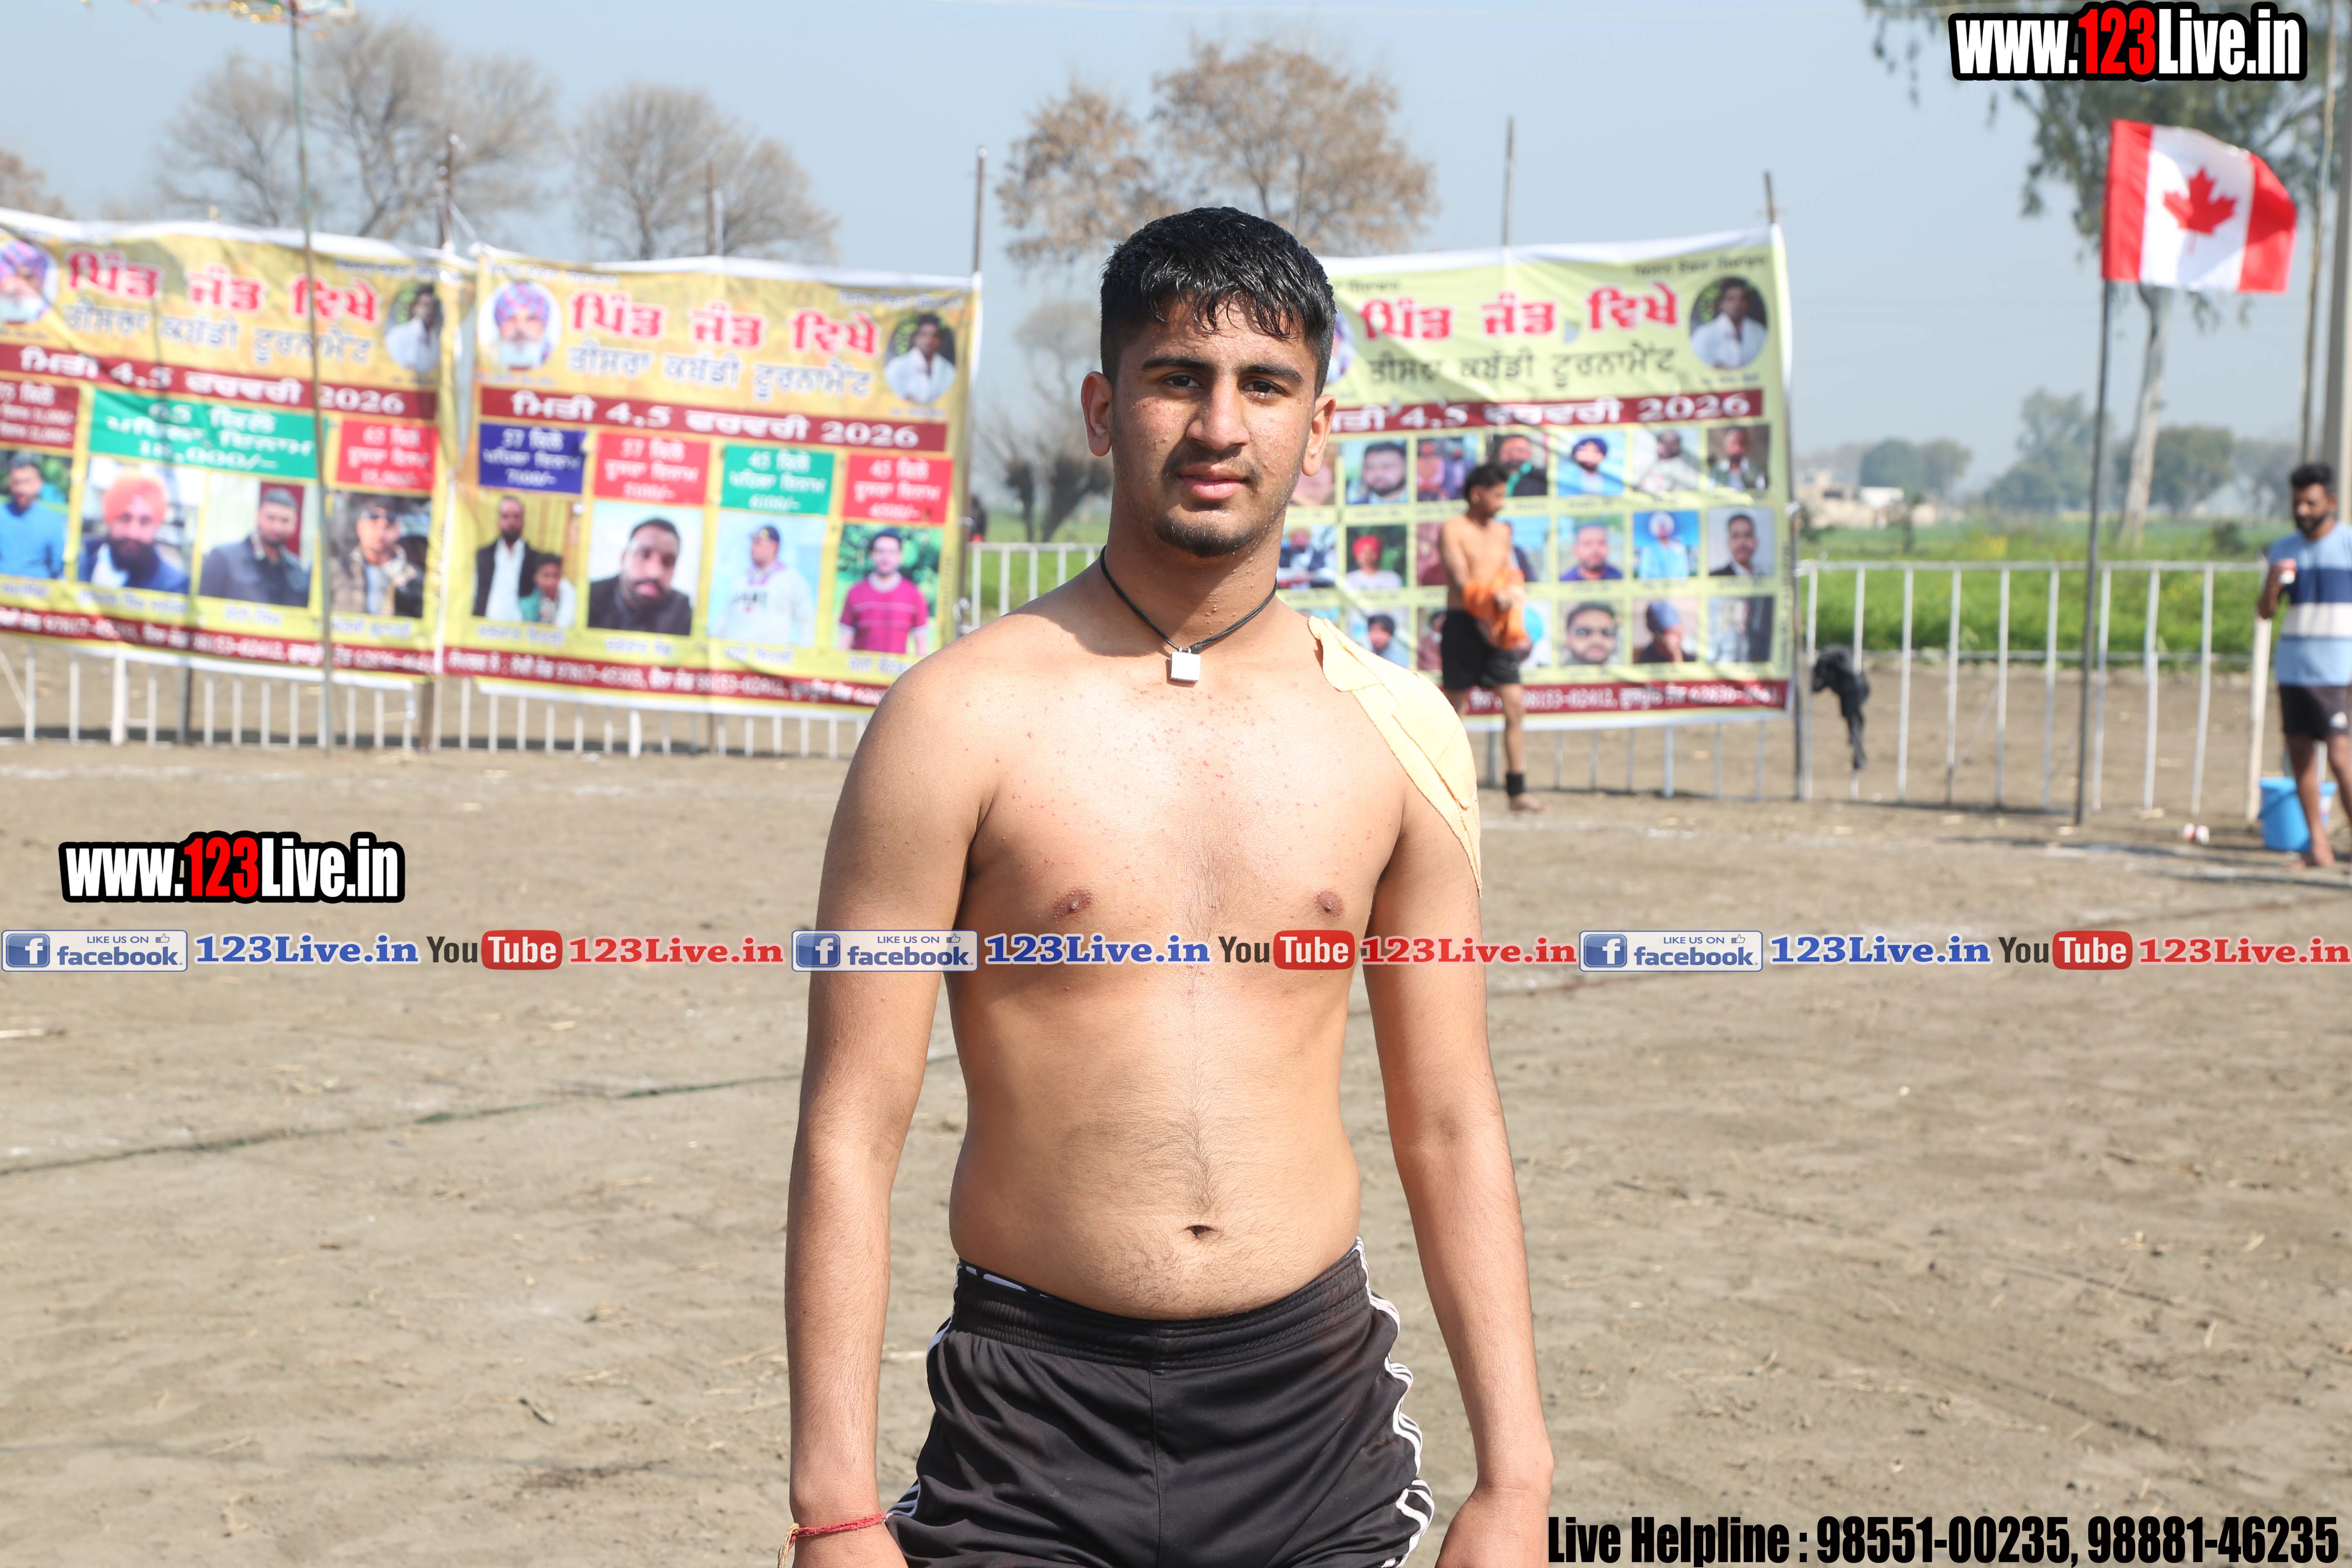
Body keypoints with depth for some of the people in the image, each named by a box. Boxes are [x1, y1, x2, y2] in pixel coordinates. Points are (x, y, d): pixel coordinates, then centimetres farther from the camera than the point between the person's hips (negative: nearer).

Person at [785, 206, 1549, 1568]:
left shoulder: (1399, 731, 2)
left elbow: (1453, 1127, 7)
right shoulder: (964, 717, -7)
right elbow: (852, 1132, -7)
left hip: (1315, 1402, 3)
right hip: (1039, 1410, -2)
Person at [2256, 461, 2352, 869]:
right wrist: (2273, 584, -11)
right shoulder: (2283, 550, 12)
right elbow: (2265, 612, 11)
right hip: (2292, 666, 5)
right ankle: (2318, 844, 10)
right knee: (2300, 752, 4)